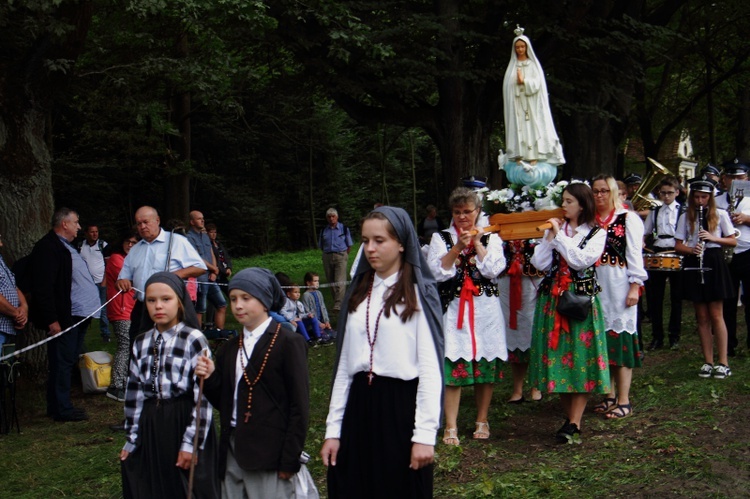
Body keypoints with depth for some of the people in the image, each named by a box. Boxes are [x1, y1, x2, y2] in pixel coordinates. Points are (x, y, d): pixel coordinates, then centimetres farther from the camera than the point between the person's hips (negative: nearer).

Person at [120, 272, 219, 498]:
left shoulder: (194, 340, -10)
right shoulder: (141, 343, 7)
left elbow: (203, 397, -11)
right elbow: (134, 393, 10)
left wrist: (191, 442, -12)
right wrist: (131, 440, 11)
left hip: (184, 424, -5)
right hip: (149, 428, 5)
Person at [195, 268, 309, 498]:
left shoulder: (289, 343, -5)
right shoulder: (229, 349, 14)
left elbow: (299, 406, -8)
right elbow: (225, 403, 15)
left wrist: (289, 461, -12)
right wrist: (210, 378, -3)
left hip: (269, 454, -6)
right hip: (232, 452, 6)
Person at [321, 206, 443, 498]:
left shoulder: (418, 293, -4)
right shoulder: (358, 293, 11)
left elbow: (431, 368, -9)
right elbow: (344, 364, 10)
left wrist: (425, 434, -14)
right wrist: (333, 428, 6)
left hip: (401, 405, -4)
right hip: (359, 404, 5)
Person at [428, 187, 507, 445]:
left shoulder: (491, 238, 9)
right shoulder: (440, 238, 7)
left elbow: (494, 269, -6)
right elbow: (438, 272, -6)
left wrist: (476, 242, -7)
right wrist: (458, 247, -14)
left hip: (485, 309, 1)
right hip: (453, 308, -1)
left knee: (485, 365, 6)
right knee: (453, 366, -8)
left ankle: (482, 421, 21)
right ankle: (451, 427, -3)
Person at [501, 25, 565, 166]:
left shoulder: (534, 65, 8)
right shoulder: (512, 66, 12)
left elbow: (537, 83, -2)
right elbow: (507, 85, 5)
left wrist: (524, 81, -13)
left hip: (531, 103, -1)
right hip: (516, 103, 1)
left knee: (532, 127, -7)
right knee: (517, 127, -5)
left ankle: (533, 157, -9)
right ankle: (518, 157, -7)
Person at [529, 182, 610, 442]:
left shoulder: (597, 233, 1)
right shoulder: (556, 228, 12)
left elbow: (581, 261, -15)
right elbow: (539, 263, 3)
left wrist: (560, 236, -11)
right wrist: (550, 238, -5)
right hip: (552, 300, 4)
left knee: (580, 357, -5)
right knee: (558, 355, 4)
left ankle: (575, 421, -3)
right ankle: (570, 416, 15)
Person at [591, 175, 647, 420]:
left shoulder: (628, 218, 1)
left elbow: (635, 253, -3)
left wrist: (635, 286, -10)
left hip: (619, 285, -4)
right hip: (594, 285, 4)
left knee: (620, 337, -5)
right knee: (602, 338, 6)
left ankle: (624, 400, 0)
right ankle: (610, 396, 16)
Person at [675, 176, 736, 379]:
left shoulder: (720, 215, 1)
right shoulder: (686, 217, 7)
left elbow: (733, 241, 1)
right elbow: (678, 245, 6)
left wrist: (713, 238, -15)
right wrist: (691, 249, -15)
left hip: (714, 263, -2)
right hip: (694, 265, 2)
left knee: (716, 315, -4)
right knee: (702, 317, 5)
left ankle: (723, 363, 0)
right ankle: (708, 362, 11)